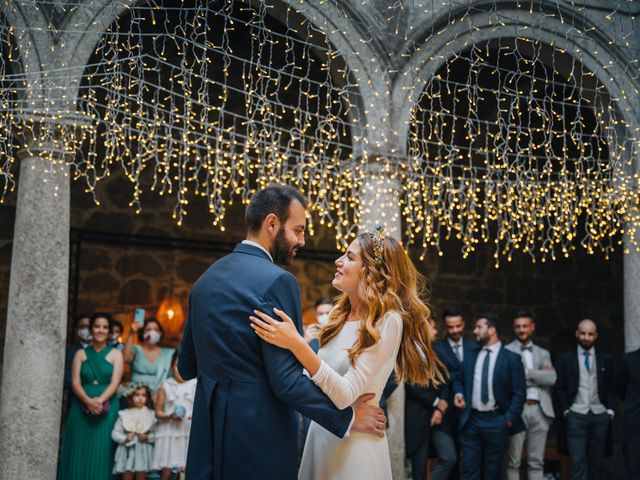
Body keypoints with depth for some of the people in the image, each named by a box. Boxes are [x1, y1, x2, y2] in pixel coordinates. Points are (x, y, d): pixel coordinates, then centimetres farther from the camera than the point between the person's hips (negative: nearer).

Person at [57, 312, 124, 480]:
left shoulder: (115, 354, 6)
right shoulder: (81, 354, 10)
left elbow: (115, 383, -4)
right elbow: (75, 382, 0)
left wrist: (99, 400, -21)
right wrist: (88, 401, -18)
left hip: (106, 410, -1)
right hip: (81, 409, 1)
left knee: (101, 452, -4)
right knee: (79, 452, 0)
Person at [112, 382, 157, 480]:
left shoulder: (151, 414, 2)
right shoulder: (124, 414, 1)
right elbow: (115, 433, 1)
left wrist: (148, 437, -15)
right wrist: (125, 438, -14)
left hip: (144, 451, 0)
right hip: (128, 450, 0)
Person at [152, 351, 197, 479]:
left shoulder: (195, 385, 6)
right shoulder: (165, 386, 5)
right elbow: (158, 412, 6)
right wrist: (170, 416, -14)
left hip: (189, 433, 0)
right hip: (169, 432, 0)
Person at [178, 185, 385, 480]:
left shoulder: (204, 281, 8)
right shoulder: (276, 281, -16)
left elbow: (186, 367, 13)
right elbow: (287, 380, -19)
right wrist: (347, 419, -9)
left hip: (208, 433, 7)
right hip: (258, 436, -7)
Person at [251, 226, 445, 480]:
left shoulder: (388, 321, -17)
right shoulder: (341, 316, 6)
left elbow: (344, 395, -24)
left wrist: (296, 344, -31)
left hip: (354, 445, -7)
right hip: (320, 436, 7)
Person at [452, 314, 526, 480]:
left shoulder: (511, 358, -3)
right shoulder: (470, 356, 11)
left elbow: (519, 392, -4)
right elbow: (459, 379, 23)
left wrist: (509, 419, -10)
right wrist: (458, 393, 2)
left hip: (496, 421, -3)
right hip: (471, 420, 3)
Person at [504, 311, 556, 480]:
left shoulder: (543, 353, 17)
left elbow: (551, 378, 1)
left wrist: (526, 373, -5)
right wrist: (538, 376, -6)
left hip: (540, 410, 4)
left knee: (536, 461, 6)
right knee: (513, 461, 0)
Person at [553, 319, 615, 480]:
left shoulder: (606, 359, 11)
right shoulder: (564, 358, 4)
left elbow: (611, 388, 13)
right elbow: (558, 388, 3)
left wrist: (610, 410, 2)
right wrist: (565, 410, -6)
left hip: (600, 415, 2)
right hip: (576, 416, -2)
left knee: (596, 462, 6)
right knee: (578, 461, -8)